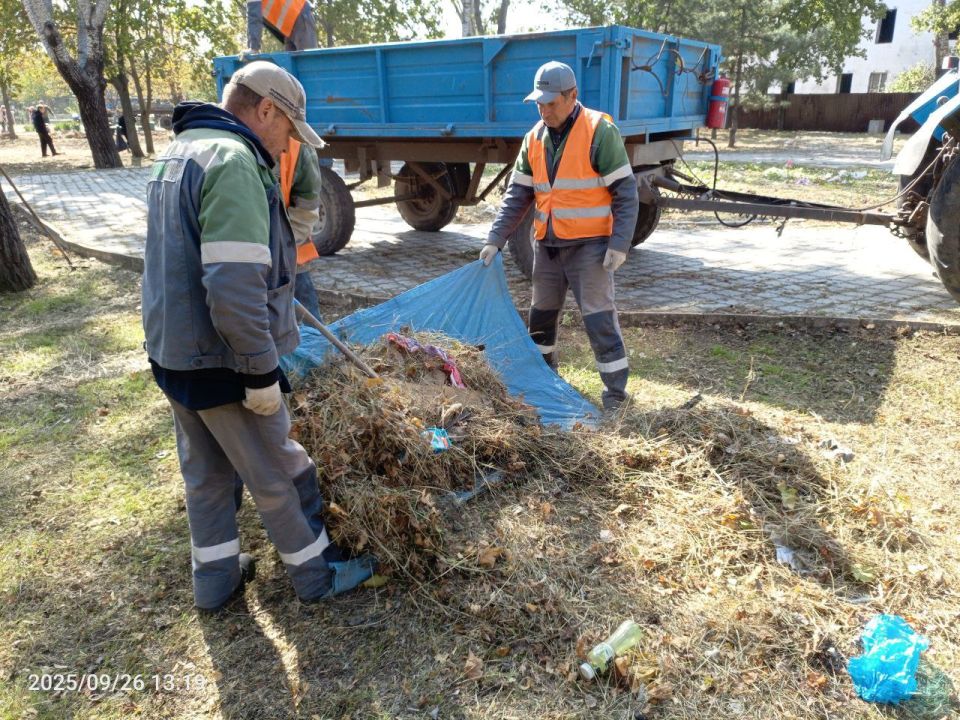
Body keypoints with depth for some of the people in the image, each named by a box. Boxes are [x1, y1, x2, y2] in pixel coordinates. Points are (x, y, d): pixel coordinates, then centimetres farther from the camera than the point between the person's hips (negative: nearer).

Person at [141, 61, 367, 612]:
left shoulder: (179, 154, 12)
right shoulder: (234, 163, -21)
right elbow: (234, 290, -29)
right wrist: (262, 373, -21)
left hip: (173, 353, 9)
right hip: (220, 363, -9)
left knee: (206, 473, 21)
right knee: (280, 473, 9)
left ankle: (215, 579, 36)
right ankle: (317, 574, 28)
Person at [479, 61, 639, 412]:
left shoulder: (600, 132, -11)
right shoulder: (535, 138, 7)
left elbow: (626, 192, -11)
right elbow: (517, 195, 9)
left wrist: (619, 245, -18)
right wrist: (495, 240, 1)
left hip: (589, 245, -6)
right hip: (547, 245, 7)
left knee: (599, 317, -5)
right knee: (542, 313, 16)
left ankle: (616, 392, 5)